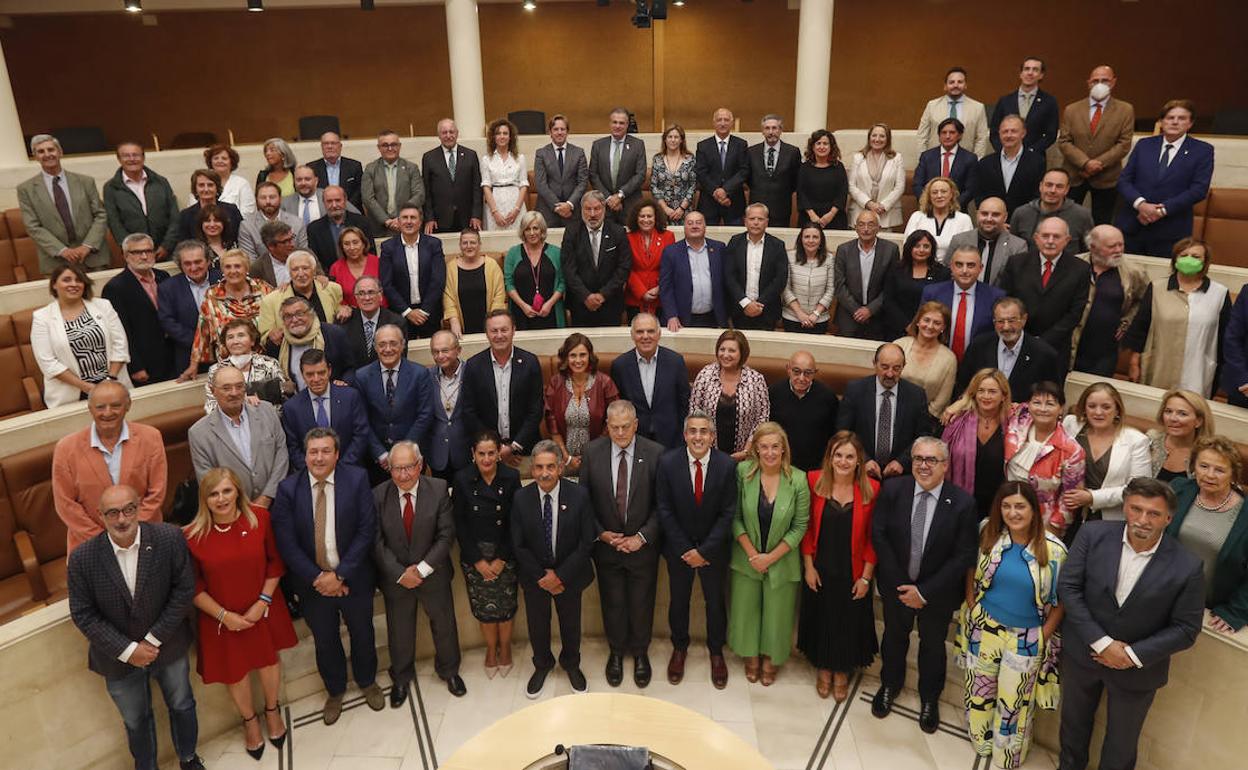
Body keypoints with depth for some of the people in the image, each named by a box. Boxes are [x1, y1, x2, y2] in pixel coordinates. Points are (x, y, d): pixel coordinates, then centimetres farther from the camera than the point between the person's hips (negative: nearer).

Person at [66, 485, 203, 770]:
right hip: (119, 657, 0)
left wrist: (154, 639, -16)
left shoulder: (170, 538, -22)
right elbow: (83, 615, -13)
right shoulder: (82, 559, -21)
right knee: (136, 721, 23)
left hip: (168, 647, 1)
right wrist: (128, 650, -17)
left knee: (182, 705, 23)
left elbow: (184, 589, -14)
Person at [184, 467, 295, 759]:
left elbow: (276, 562, -6)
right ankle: (249, 720, 48)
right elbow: (192, 587, -10)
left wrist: (263, 601, -13)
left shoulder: (260, 518, -17)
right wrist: (223, 615, -14)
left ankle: (272, 710, 51)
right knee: (234, 671, 20)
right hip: (221, 618, -1)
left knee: (268, 661, 21)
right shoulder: (191, 535, -20)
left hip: (263, 609, 1)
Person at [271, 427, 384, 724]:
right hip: (312, 583, 1)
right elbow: (286, 542, -11)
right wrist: (317, 578, -17)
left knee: (363, 635, 20)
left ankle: (367, 682, 48)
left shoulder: (357, 479, -13)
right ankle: (335, 691, 46)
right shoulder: (288, 489, -10)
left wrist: (339, 574, -19)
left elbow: (367, 530, -15)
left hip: (353, 579, 0)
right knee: (325, 641, 19)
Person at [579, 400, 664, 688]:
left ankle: (640, 653, 41)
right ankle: (616, 651, 42)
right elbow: (584, 499, -2)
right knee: (612, 603, 17)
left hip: (643, 545, -1)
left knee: (642, 604, 15)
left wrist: (643, 537, -16)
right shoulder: (592, 452, -10)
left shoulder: (655, 453, -15)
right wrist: (601, 534, -11)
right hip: (606, 544, 1)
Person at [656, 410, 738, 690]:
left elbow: (728, 513, -12)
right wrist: (685, 549, -13)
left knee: (716, 601, 16)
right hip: (679, 547, 0)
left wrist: (704, 550, -15)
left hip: (713, 548, 0)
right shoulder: (668, 462, -15)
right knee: (679, 600, 17)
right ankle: (679, 648, 41)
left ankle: (716, 652, 39)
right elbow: (664, 510, -10)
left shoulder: (726, 465, -16)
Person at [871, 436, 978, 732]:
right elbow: (879, 535, -11)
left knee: (933, 644, 21)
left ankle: (929, 698, 47)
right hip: (897, 585, 2)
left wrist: (925, 592, -19)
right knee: (894, 636, 24)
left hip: (937, 591, -1)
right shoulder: (892, 489, -17)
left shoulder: (962, 502, -21)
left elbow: (964, 556, -17)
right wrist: (900, 584, -14)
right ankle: (890, 685, 51)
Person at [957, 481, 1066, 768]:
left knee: (1013, 701, 14)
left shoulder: (1053, 550, -17)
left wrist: (1042, 638, -8)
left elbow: (1060, 600, -8)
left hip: (1026, 639, -2)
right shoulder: (989, 536, -10)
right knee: (979, 690, 20)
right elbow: (972, 574, 4)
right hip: (984, 629, 2)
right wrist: (972, 610, 0)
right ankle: (980, 740, 46)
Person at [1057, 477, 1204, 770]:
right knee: (1073, 722, 26)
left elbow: (1185, 629, -13)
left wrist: (1132, 655, -19)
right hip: (1082, 652, 2)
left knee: (1121, 746, 19)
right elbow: (1067, 586, -15)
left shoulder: (1187, 567, -20)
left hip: (1138, 668, -2)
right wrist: (1101, 643, -20)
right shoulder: (1094, 534, -17)